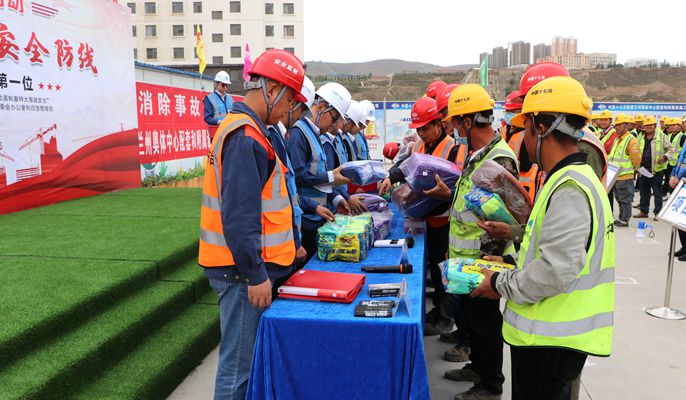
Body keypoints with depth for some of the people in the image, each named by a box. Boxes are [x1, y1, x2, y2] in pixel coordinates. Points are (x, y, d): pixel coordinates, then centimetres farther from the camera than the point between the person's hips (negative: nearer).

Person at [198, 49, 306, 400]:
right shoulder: (246, 137, -18)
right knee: (240, 365, 1)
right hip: (243, 270, -10)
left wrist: (284, 247, 21)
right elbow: (239, 216, -24)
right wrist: (255, 276, -19)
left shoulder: (240, 127, 15)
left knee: (244, 356, 20)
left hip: (248, 264, 10)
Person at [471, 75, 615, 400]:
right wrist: (510, 270, 10)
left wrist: (501, 284, -14)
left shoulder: (569, 189, -22)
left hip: (553, 340, -9)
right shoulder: (570, 179, 11)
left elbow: (555, 271, -27)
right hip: (551, 332, 9)